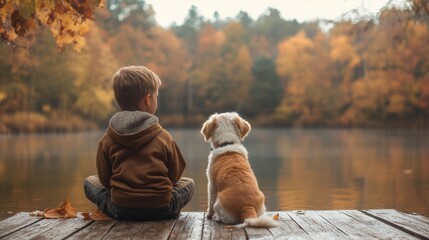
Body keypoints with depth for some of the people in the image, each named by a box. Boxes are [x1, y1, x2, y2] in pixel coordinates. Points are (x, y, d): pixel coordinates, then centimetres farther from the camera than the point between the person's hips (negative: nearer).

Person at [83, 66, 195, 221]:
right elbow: (174, 175, 7)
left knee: (89, 182, 24)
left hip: (120, 210, 0)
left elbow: (105, 179, 6)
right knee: (188, 183, 27)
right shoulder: (163, 137, -2)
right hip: (161, 210, 0)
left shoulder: (106, 140, 0)